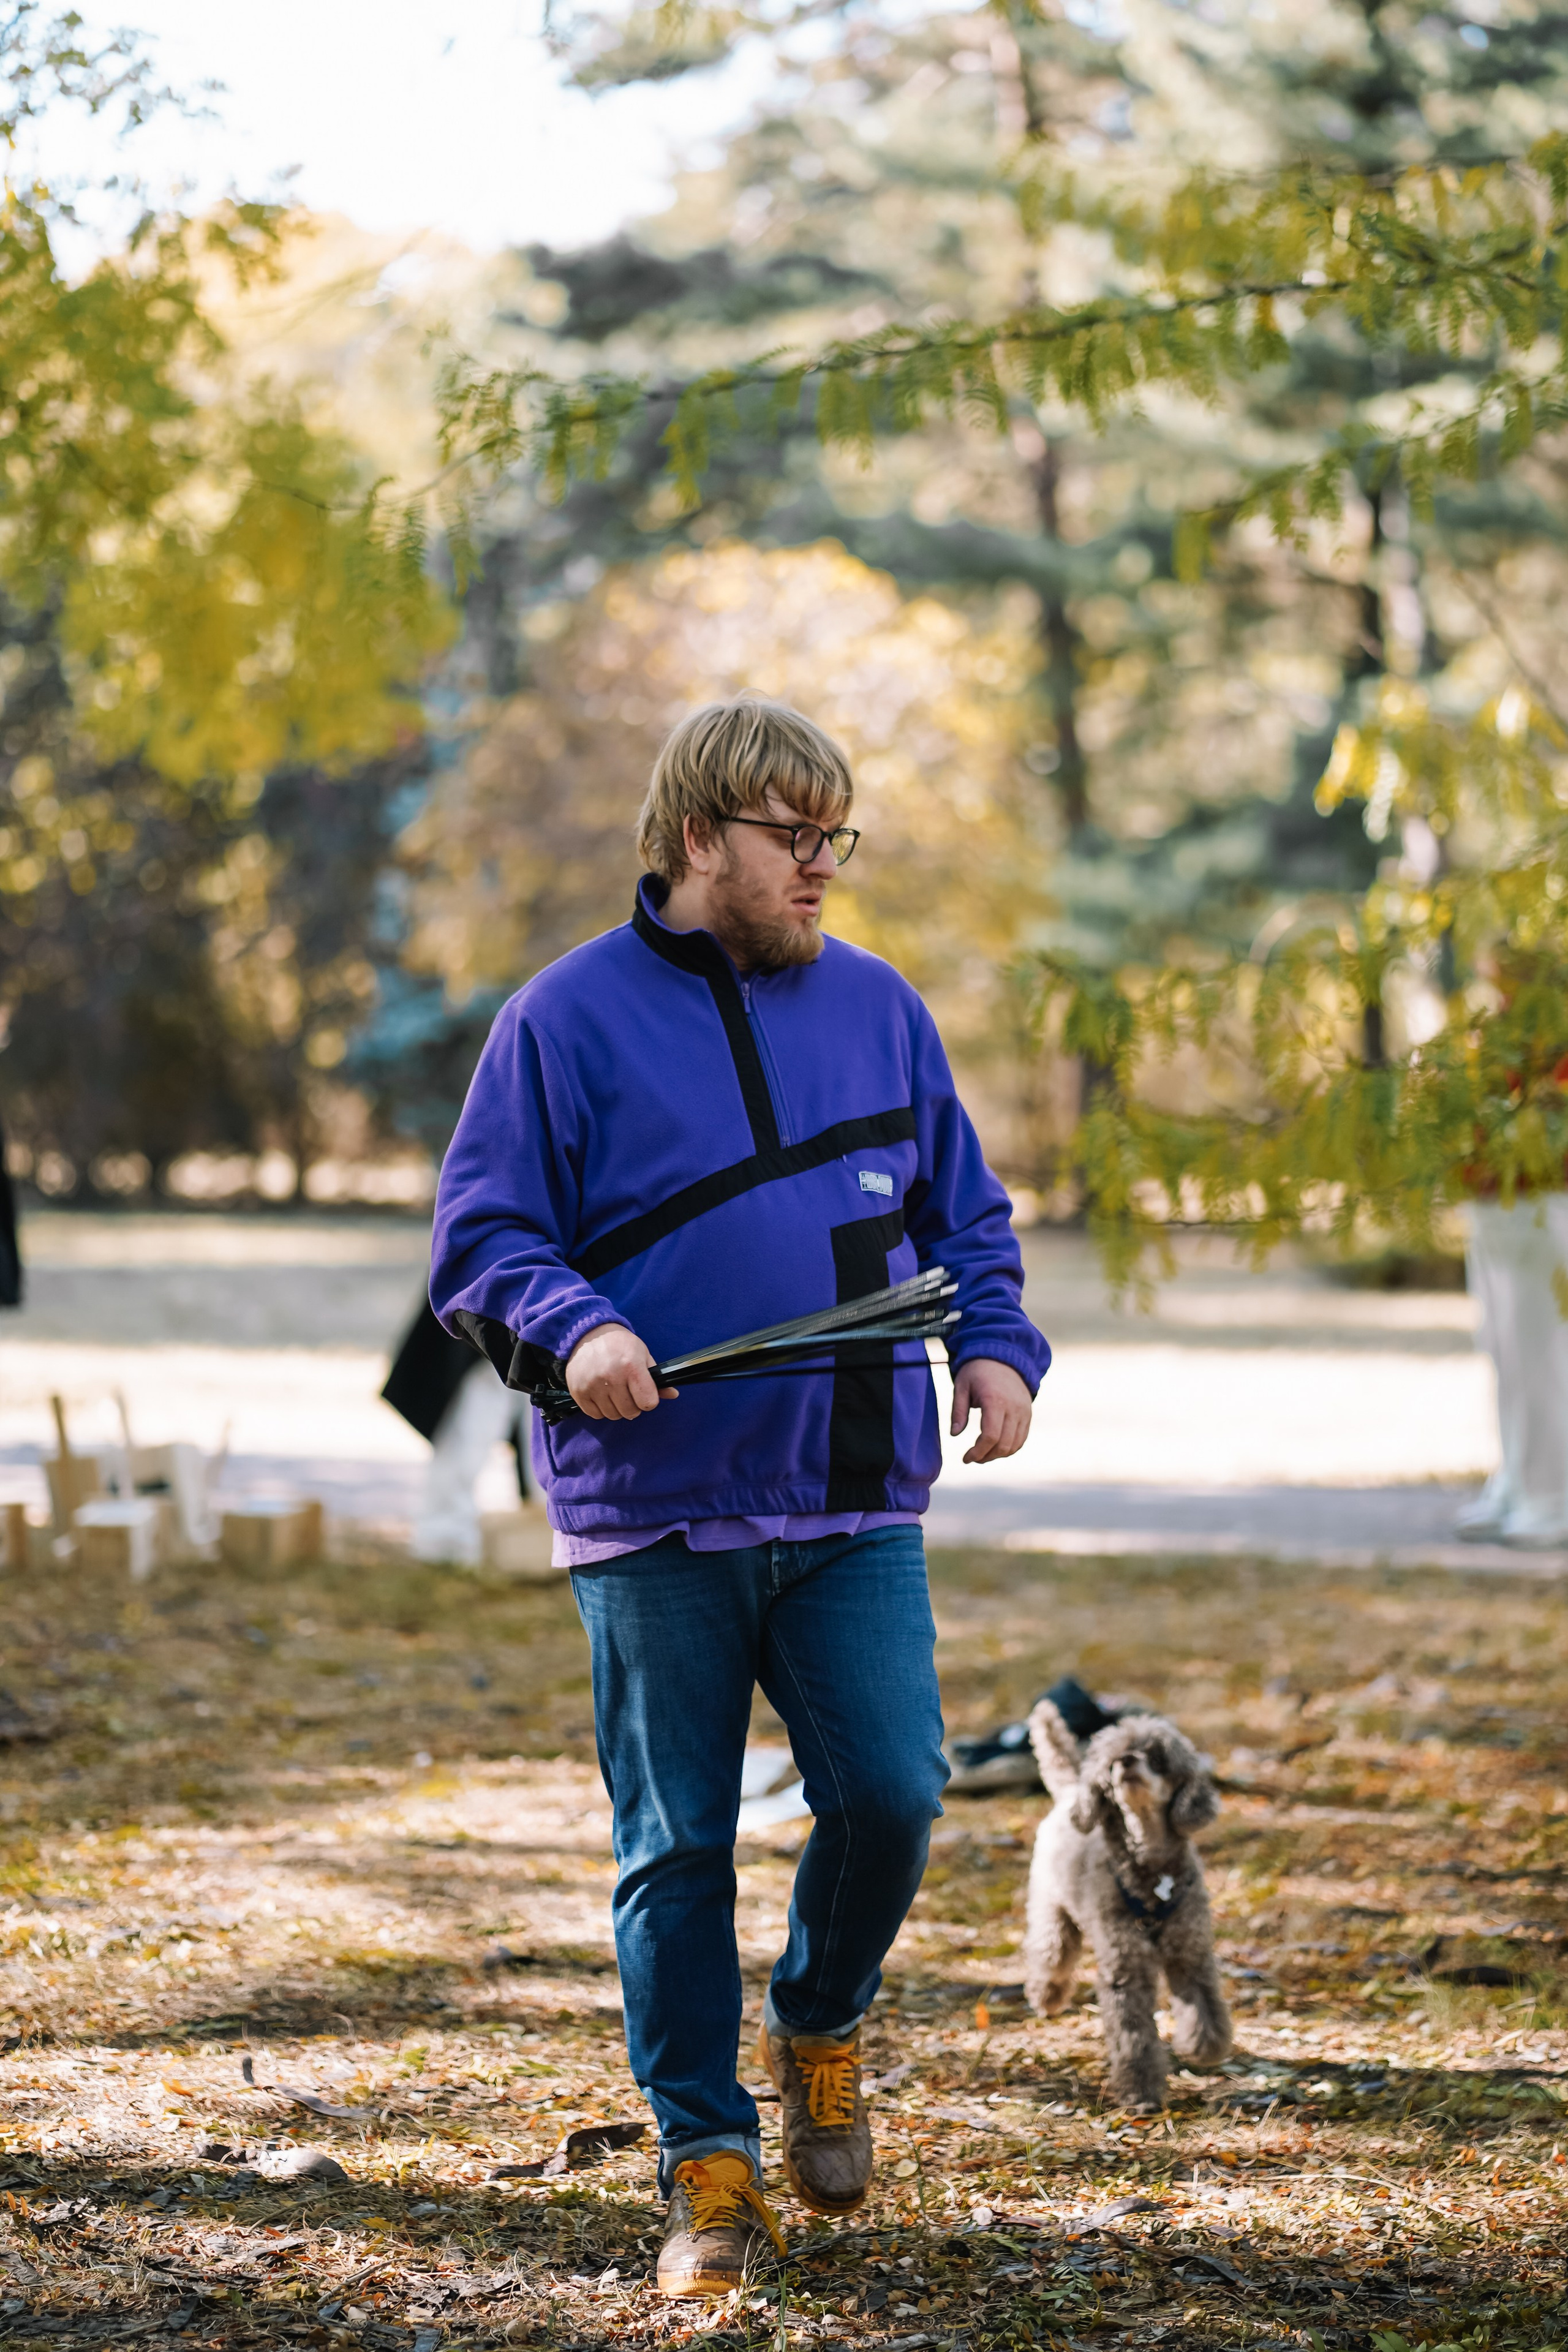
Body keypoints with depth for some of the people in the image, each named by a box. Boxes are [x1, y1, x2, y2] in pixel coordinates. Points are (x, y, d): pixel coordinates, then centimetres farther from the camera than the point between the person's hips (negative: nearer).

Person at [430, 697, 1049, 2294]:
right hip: (655, 1516, -3)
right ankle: (708, 2167, 13)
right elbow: (481, 1241, -1)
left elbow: (965, 1215, 20)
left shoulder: (878, 1009, 13)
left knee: (890, 1794, -9)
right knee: (676, 1849, 2)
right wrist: (570, 1331, -20)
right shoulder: (571, 1018, 0)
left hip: (855, 1509, 3)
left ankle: (820, 2028, 21)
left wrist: (997, 1347, 2)